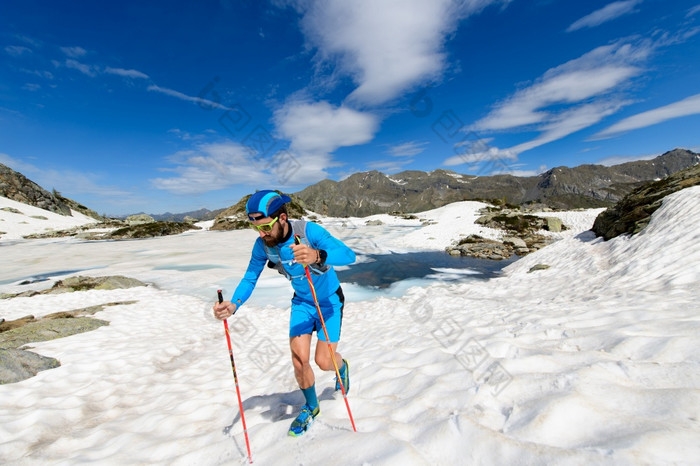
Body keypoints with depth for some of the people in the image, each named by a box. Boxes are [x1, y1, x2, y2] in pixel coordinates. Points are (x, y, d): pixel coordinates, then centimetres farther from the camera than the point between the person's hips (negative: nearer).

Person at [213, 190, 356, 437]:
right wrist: (233, 304, -26)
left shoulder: (309, 231, -32)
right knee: (299, 359, -3)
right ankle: (311, 407, 28)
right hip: (302, 302, 4)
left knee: (324, 362, -2)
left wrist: (317, 256, -62)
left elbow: (348, 255, -42)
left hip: (329, 300, -3)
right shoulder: (262, 245, -17)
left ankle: (342, 366, 38)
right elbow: (250, 278, -6)